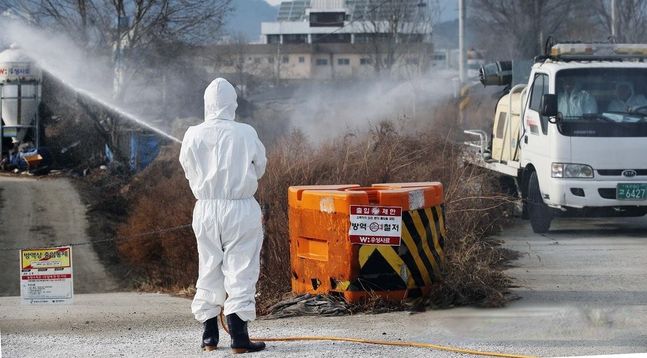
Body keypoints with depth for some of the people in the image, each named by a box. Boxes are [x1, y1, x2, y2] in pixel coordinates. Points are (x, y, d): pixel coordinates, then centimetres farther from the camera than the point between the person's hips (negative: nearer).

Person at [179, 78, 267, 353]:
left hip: (205, 209, 3)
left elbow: (189, 171, 5)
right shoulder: (245, 134, -11)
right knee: (240, 271, 0)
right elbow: (259, 168, 2)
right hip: (241, 208, -3)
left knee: (208, 271, 13)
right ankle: (239, 336, -6)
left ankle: (209, 335, 17)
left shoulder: (193, 135, -6)